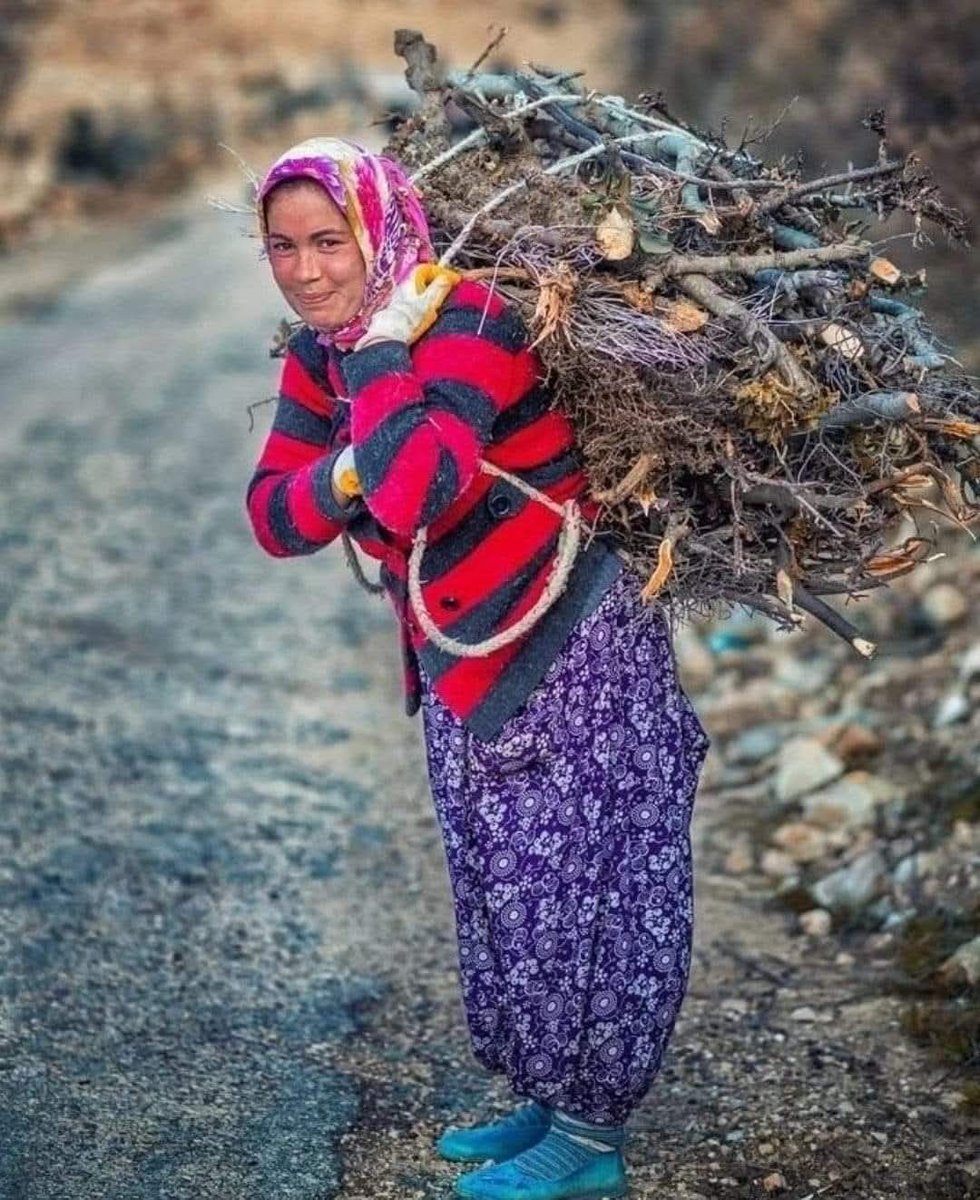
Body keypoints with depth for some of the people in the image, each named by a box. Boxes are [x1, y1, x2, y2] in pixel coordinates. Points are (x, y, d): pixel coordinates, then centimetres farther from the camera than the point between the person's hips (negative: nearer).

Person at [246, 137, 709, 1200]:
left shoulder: (468, 325, -23)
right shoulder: (319, 355, 2)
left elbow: (413, 494, -37)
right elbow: (274, 518, -3)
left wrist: (380, 359, -26)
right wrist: (347, 472, -20)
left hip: (572, 656, -8)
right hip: (461, 672, 8)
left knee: (576, 892, 2)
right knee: (504, 894, 18)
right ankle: (545, 1099, 34)